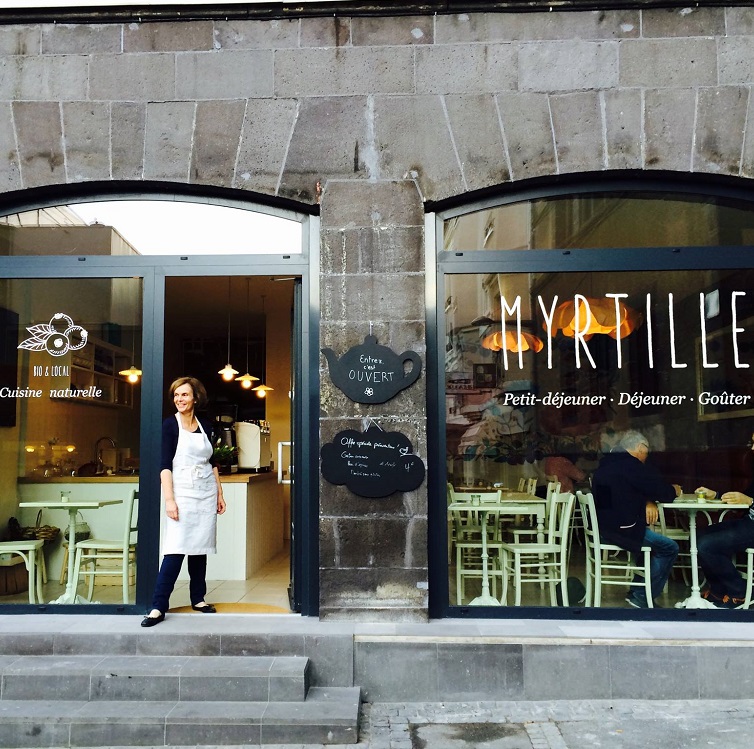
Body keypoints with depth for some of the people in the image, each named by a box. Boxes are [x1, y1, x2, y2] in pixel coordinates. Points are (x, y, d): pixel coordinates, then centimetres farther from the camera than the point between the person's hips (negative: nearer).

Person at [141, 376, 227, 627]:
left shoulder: (205, 425, 9)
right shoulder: (170, 424, -4)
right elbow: (165, 465, -10)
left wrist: (220, 494, 13)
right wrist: (169, 499, -17)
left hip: (206, 493, 5)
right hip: (182, 492, -5)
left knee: (200, 547, 9)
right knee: (175, 549, -11)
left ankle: (198, 598, 21)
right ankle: (158, 607, -6)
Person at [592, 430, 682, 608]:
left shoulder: (607, 464, 16)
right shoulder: (631, 465, -14)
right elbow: (662, 491, -9)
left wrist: (648, 502, 0)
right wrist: (674, 490, 13)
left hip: (603, 525, 10)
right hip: (620, 529, -10)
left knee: (658, 542, 25)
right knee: (669, 548, -3)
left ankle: (638, 590, 25)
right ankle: (642, 597, 4)